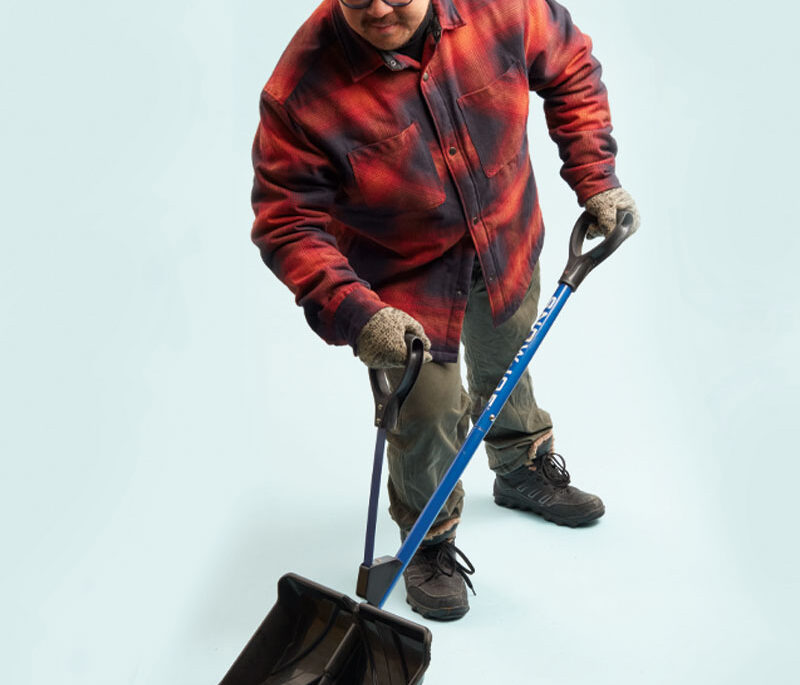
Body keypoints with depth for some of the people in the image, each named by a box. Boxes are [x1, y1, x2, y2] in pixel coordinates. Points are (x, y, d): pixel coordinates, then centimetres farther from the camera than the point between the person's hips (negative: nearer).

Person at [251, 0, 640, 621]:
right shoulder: (303, 87, -32)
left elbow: (570, 69, -4)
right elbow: (287, 223, -26)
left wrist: (596, 179, -9)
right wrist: (353, 313, -39)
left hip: (507, 240, 4)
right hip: (399, 278, -4)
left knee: (504, 366, 27)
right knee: (428, 409, -4)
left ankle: (524, 470, 58)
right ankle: (428, 542, 28)